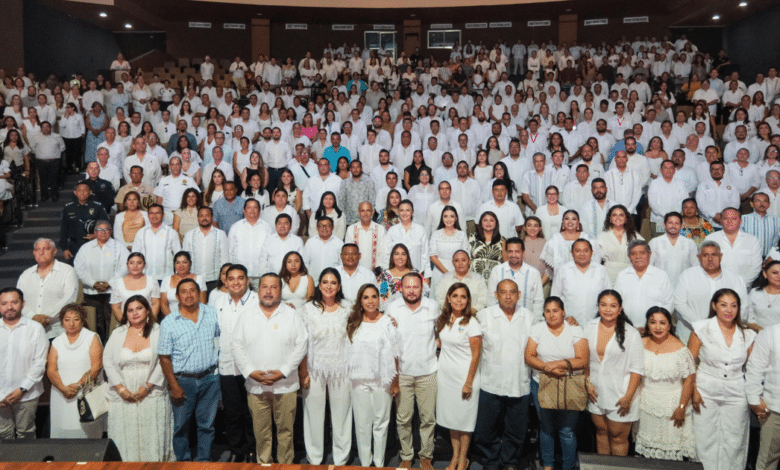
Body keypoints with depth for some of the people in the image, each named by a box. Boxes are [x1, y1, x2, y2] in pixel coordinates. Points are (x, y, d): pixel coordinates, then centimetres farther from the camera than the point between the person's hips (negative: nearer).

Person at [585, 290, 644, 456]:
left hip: (619, 396, -4)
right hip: (596, 393, 4)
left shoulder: (631, 333, -11)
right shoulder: (590, 327, 1)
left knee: (617, 437, 5)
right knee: (601, 431, 17)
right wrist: (587, 382, 1)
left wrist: (628, 397, -13)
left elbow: (637, 369, -10)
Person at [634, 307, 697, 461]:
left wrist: (681, 408, -12)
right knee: (647, 448, 11)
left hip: (671, 406, -3)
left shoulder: (679, 349, -11)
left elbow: (689, 379, -10)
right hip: (646, 406, 3)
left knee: (671, 451, 2)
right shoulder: (641, 344, 0)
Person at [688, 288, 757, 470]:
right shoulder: (702, 329, -1)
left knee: (733, 443, 5)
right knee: (706, 440, 3)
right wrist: (693, 391, -10)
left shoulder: (747, 335, 7)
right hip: (706, 392, -2)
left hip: (736, 395, 2)